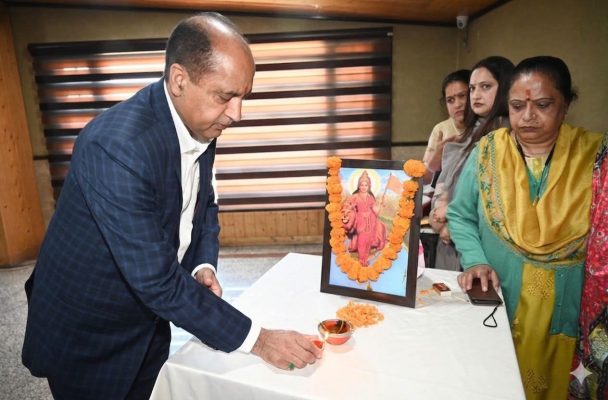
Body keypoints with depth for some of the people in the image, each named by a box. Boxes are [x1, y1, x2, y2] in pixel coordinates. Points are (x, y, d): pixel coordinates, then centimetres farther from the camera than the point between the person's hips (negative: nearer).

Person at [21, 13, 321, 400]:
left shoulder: (200, 123, -8)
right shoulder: (115, 146, -33)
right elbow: (157, 280, -31)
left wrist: (204, 266, -12)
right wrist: (256, 338, -25)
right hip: (86, 338, -6)